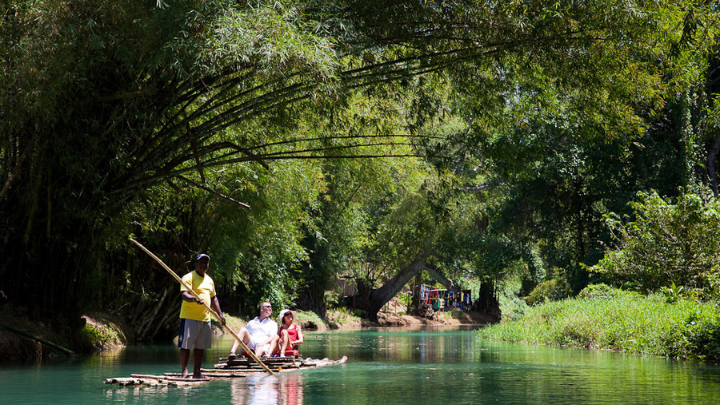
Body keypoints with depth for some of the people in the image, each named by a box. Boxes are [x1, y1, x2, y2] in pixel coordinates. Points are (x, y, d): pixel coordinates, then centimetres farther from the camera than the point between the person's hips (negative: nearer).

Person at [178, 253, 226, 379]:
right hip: (190, 317, -7)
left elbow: (213, 299, 26)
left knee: (200, 347, 9)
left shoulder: (209, 280, 18)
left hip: (205, 318, 7)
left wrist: (220, 314, 17)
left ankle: (197, 372, 14)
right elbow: (184, 295, -19)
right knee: (186, 345, -5)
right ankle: (184, 371, -2)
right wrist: (194, 299, -39)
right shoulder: (189, 277, -6)